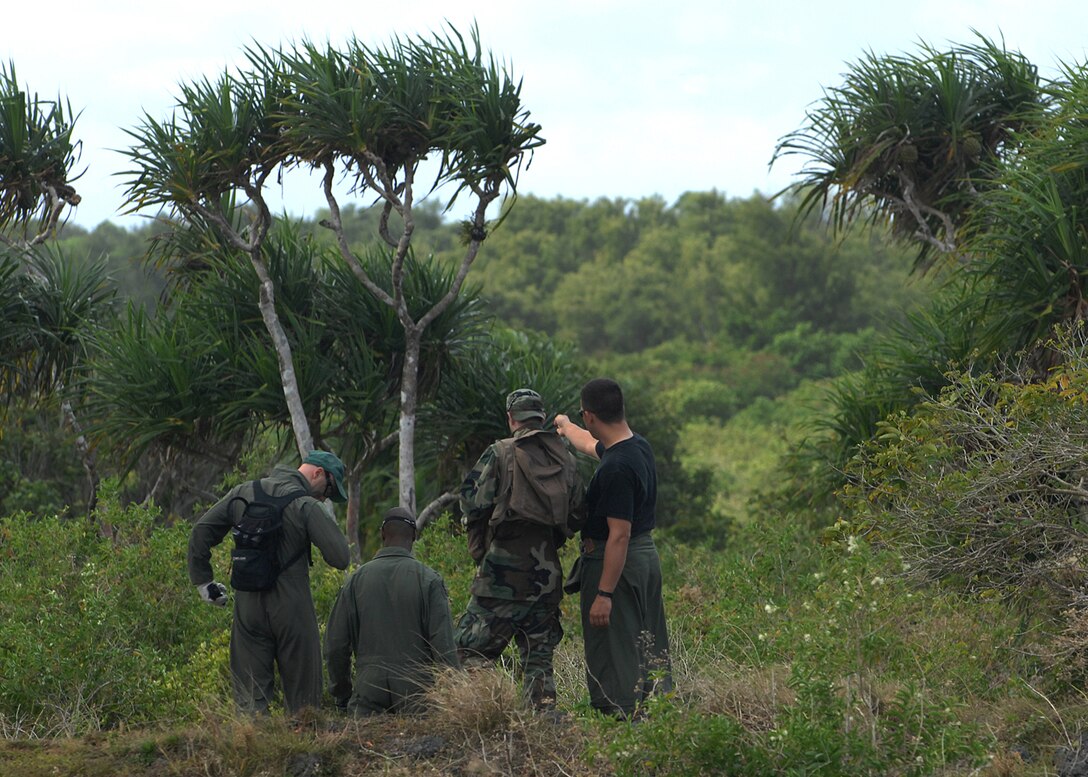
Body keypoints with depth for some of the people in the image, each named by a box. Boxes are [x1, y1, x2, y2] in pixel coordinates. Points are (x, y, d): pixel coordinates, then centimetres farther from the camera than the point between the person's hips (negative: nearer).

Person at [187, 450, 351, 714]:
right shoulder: (307, 506, -9)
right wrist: (327, 523, 3)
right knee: (301, 695, 6)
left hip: (248, 606, 4)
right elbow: (340, 558, -14)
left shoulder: (243, 493, 8)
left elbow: (201, 532, 9)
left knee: (250, 696, 5)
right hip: (292, 611, -4)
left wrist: (202, 580, 16)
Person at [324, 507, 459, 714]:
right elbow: (444, 644, -3)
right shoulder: (429, 579, 1)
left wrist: (342, 696, 22)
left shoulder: (357, 579, 8)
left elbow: (335, 645, 11)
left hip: (368, 692, 2)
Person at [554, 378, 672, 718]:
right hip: (647, 554, 10)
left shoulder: (616, 467, -24)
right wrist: (565, 426, 49)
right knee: (649, 648, 15)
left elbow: (619, 535, -25)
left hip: (617, 562, -10)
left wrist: (604, 594, -23)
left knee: (612, 653, -4)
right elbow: (590, 444, 30)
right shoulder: (639, 446, 5)